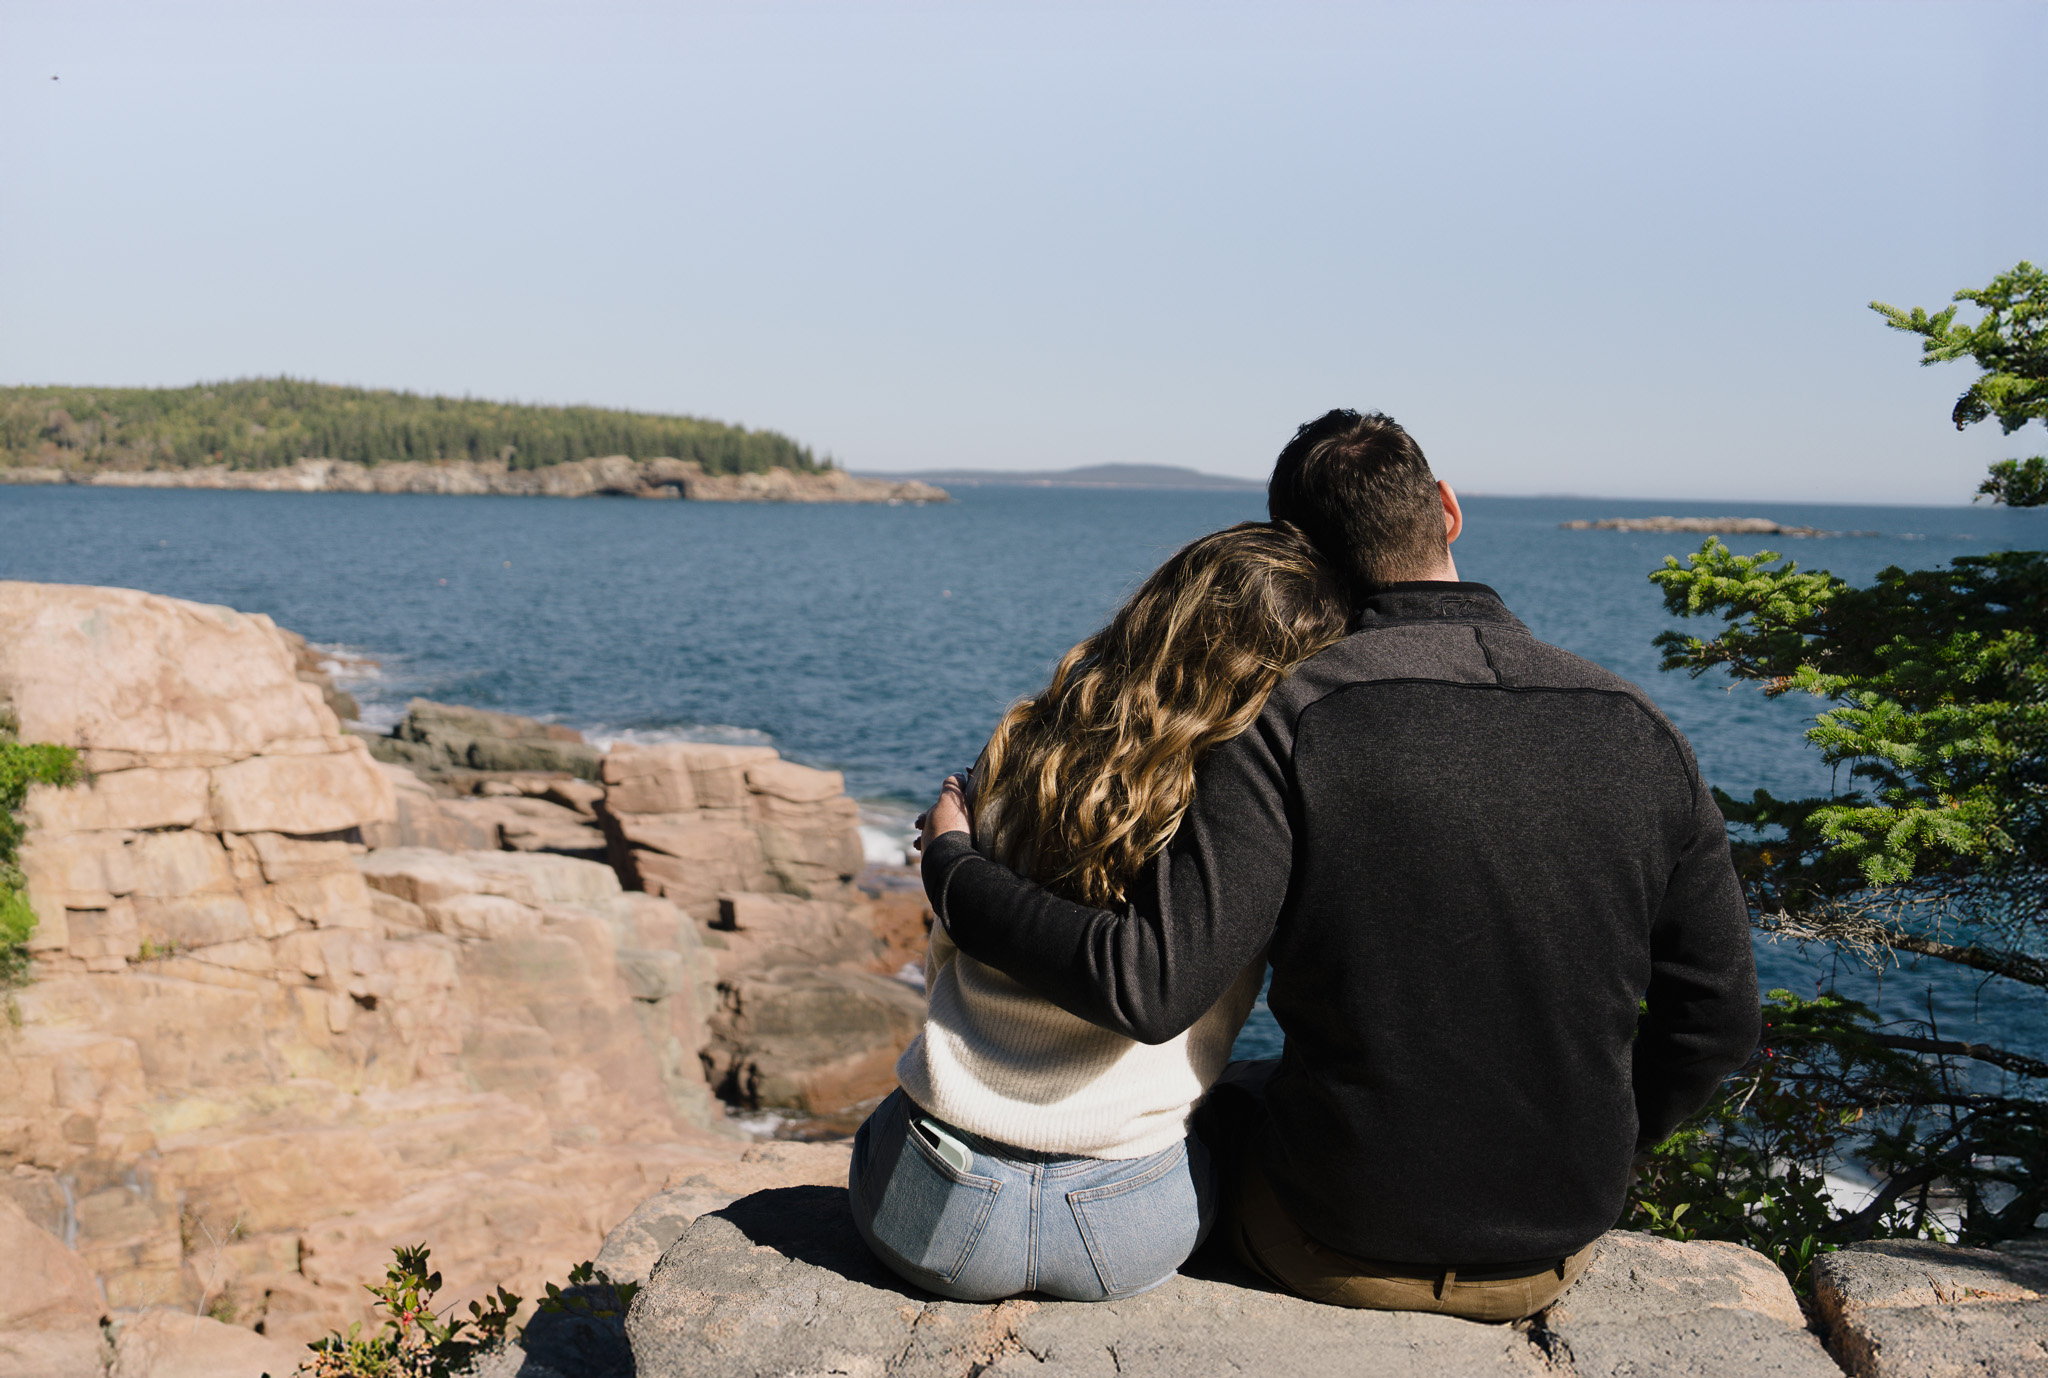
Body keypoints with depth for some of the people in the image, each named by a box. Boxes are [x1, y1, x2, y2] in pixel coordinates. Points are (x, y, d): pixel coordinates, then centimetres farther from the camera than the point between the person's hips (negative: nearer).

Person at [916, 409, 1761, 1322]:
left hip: (1341, 1249, -3)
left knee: (1225, 1098, 29)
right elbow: (1718, 1016, 0)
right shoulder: (1636, 730, -7)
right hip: (1556, 1257, 4)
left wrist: (952, 869, -12)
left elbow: (1148, 987, -27)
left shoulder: (1292, 721, -19)